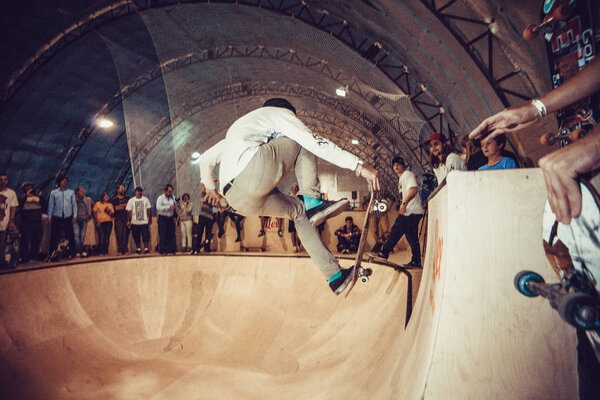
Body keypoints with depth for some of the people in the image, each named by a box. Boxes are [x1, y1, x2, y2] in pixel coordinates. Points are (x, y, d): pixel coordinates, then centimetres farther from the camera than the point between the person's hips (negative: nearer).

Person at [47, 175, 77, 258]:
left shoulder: (71, 192, 10)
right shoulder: (53, 193, 8)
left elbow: (74, 204, 9)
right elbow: (51, 205, 8)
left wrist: (75, 216, 1)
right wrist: (49, 217, 3)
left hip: (68, 217, 1)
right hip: (56, 217, 0)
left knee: (70, 235, 0)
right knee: (54, 236, 1)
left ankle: (71, 253, 7)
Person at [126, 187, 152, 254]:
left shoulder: (145, 199, 5)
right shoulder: (131, 200, 2)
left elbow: (149, 210, 7)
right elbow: (129, 211, 2)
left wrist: (150, 218, 4)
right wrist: (128, 221, -2)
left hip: (144, 222, 0)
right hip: (135, 222, 0)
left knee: (146, 236, -5)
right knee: (136, 237, 7)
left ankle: (146, 248, 5)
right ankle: (138, 249, 20)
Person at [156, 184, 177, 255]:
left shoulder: (172, 197, 11)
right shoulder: (160, 198, -4)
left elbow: (175, 205, 24)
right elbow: (158, 207, -18)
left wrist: (175, 206, 0)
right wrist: (169, 207, -22)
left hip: (170, 218, 4)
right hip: (162, 219, -4)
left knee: (171, 235, 3)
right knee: (163, 235, -3)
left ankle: (171, 249, 9)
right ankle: (163, 251, 2)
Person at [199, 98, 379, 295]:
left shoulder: (236, 130, 41)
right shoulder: (280, 112, 20)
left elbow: (206, 159, 44)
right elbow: (315, 142, 4)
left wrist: (210, 187, 62)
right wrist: (359, 166, 0)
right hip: (255, 170, -7)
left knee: (298, 211, 21)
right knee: (306, 142, 15)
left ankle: (335, 275, 19)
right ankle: (311, 201, 0)